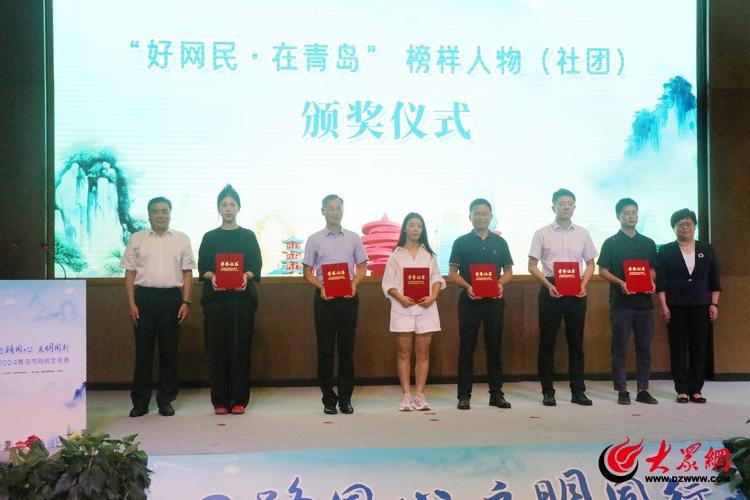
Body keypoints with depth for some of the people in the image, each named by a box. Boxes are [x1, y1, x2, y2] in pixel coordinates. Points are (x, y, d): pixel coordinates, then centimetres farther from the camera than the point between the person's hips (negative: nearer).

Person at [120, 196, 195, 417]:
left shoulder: (182, 239, 8)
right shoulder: (137, 239, 8)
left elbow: (187, 273, 6)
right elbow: (130, 274, 6)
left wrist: (186, 302, -3)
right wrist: (131, 303, -2)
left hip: (172, 296, 0)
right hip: (144, 296, 0)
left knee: (169, 351, 5)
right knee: (143, 350, 3)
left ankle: (165, 400, 15)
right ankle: (140, 401, 12)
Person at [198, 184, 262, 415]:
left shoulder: (248, 236, 11)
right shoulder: (210, 237, 12)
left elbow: (256, 267, 5)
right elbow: (202, 268, 7)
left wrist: (246, 276, -16)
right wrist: (211, 276, -15)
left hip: (242, 297, -1)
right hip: (215, 297, 1)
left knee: (240, 348, -2)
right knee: (216, 348, -1)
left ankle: (239, 400, 4)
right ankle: (220, 400, 6)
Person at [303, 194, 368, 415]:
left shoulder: (353, 238, 7)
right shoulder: (314, 239, 4)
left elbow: (362, 268, 9)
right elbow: (307, 272, 5)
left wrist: (354, 283, -10)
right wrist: (321, 287, -12)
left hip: (348, 297, 1)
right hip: (324, 297, -1)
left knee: (346, 349, 5)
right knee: (325, 349, 3)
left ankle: (345, 398, 14)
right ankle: (329, 399, 12)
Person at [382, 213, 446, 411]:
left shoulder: (429, 254, 14)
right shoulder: (396, 255, 8)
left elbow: (437, 279, 9)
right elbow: (388, 284, 3)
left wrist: (433, 297, -9)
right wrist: (400, 297, -14)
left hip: (426, 307, 2)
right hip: (403, 307, -2)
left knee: (423, 353, 1)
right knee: (404, 353, 0)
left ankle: (420, 395, 6)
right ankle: (406, 395, 3)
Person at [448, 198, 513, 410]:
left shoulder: (500, 242, 9)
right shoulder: (461, 242, 3)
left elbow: (508, 271, 12)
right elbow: (453, 272, 1)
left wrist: (500, 283, -9)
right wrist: (467, 286, -16)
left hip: (494, 300, 2)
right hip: (469, 299, -2)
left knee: (494, 347, 7)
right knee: (466, 348, 1)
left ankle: (496, 393, 15)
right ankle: (464, 395, 7)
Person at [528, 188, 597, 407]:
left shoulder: (582, 233, 9)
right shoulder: (542, 233, 1)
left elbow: (590, 263, 13)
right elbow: (532, 266, 0)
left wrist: (583, 284, -4)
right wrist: (548, 285, -13)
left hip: (576, 291, 2)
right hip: (550, 290, -2)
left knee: (576, 342, 7)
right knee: (547, 342, 2)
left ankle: (578, 391, 16)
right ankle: (548, 391, 10)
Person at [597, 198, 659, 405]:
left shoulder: (648, 243, 13)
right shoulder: (611, 243, 3)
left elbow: (652, 269, 18)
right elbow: (602, 270, 0)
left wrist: (651, 282, -3)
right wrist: (620, 283, -15)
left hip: (644, 301, 3)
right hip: (621, 302, -3)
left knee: (644, 348, 6)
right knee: (620, 349, 0)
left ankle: (643, 390, 13)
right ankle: (622, 391, 6)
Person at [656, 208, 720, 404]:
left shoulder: (707, 250, 10)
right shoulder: (665, 251, 4)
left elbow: (714, 280, 10)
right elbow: (661, 281, -1)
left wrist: (714, 304, 2)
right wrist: (664, 305, -8)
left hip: (700, 307, 2)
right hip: (676, 307, -2)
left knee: (699, 348, 2)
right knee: (678, 349, 1)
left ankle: (696, 390, 9)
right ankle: (682, 390, 6)